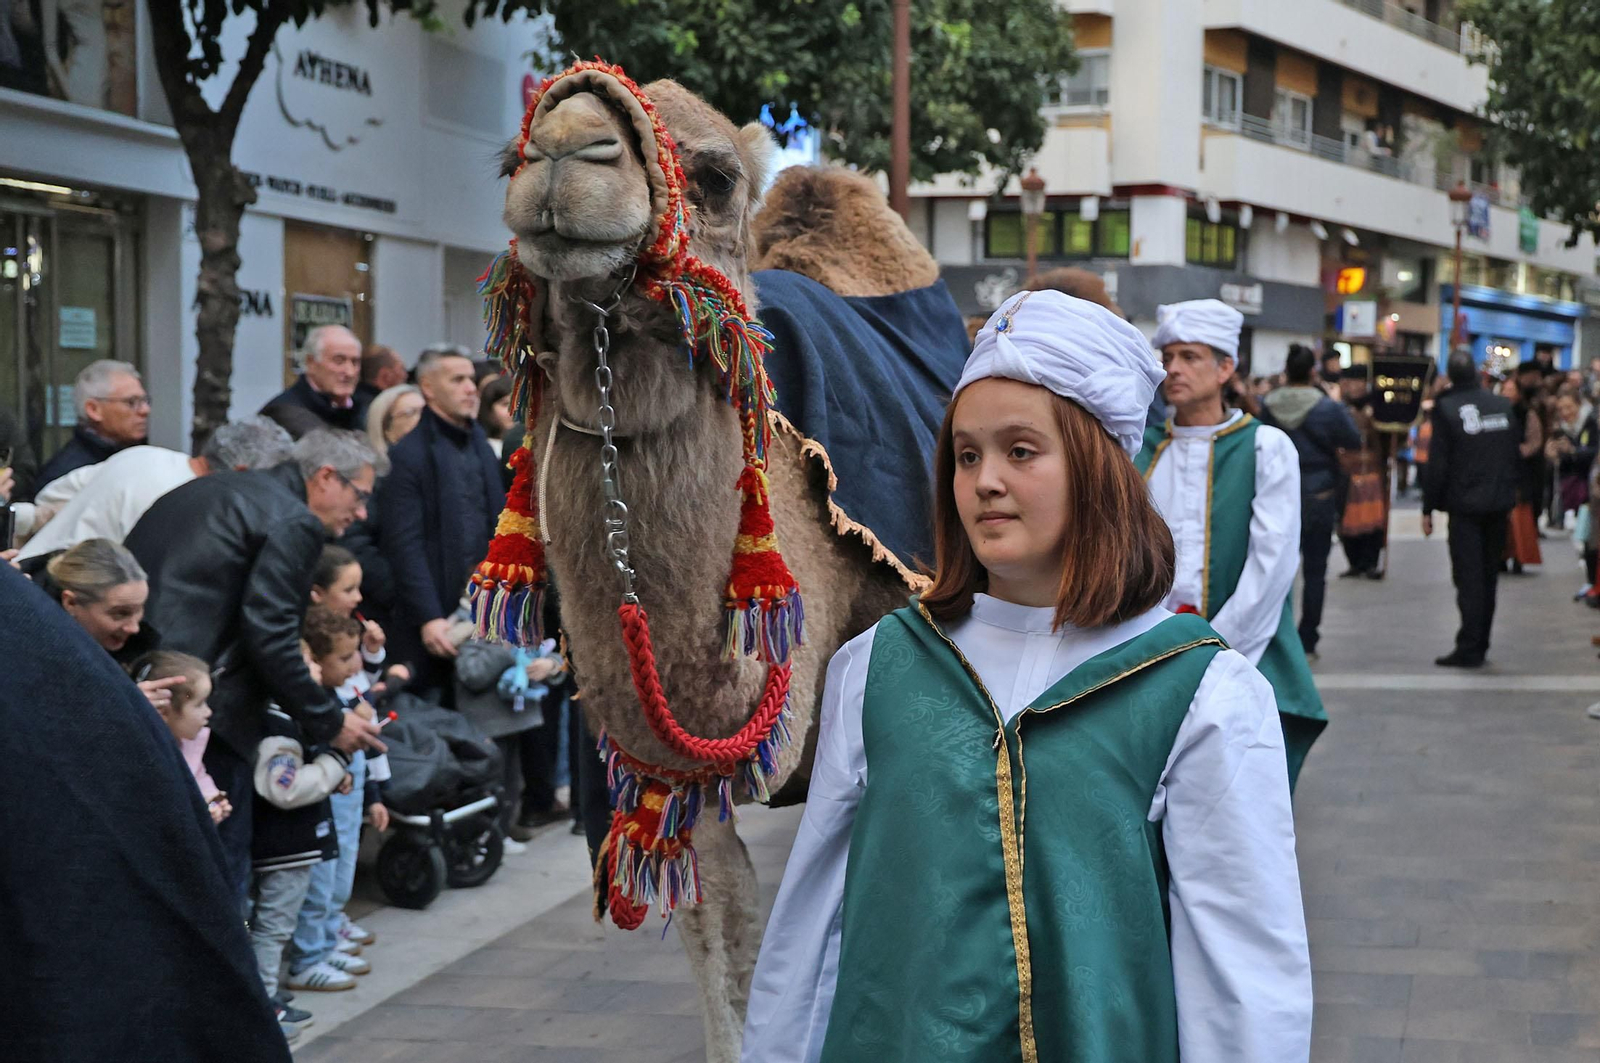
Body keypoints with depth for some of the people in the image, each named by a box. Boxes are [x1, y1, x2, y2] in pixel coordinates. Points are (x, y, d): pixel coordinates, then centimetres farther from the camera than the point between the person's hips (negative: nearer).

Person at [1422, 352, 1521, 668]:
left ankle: (1469, 648, -6)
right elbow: (1517, 455, 9)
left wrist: (1428, 509, -4)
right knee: (1488, 576, 12)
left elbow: (1437, 463, -11)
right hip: (1499, 503, 5)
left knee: (1468, 578, -3)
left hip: (1464, 505, -4)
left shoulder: (1447, 408, -10)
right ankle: (1479, 647, 18)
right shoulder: (1503, 406, 4)